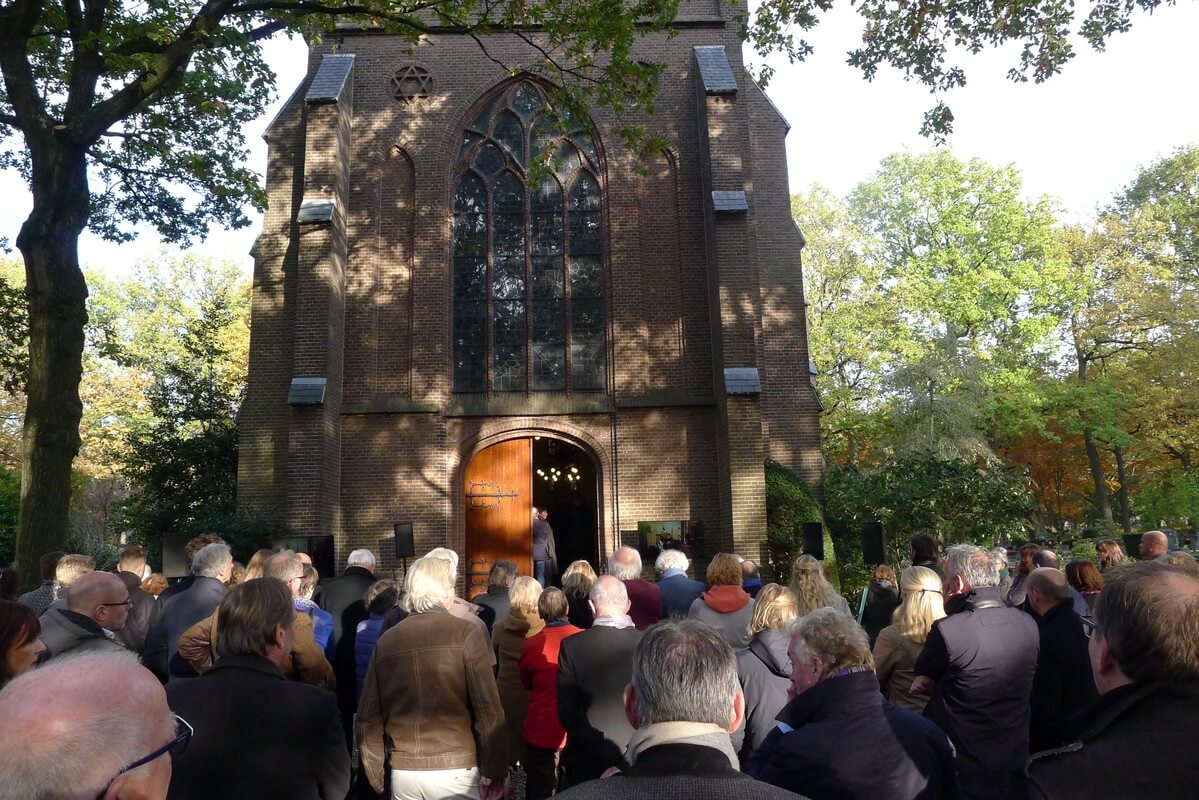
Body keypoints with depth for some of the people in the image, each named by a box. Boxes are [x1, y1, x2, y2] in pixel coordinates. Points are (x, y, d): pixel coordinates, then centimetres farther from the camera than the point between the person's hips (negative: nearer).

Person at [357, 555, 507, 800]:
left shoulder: (386, 641, 1)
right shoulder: (466, 634, -10)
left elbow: (368, 718, 5)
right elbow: (488, 710, -13)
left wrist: (376, 777, 15)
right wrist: (494, 772, -5)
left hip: (403, 774, 4)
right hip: (454, 771, -3)